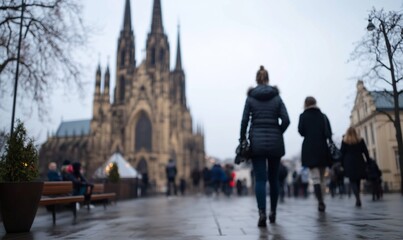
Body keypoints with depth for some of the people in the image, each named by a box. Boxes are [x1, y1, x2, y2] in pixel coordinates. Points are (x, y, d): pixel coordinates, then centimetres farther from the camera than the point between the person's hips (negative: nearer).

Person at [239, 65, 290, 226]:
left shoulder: (250, 97, 1)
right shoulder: (277, 97, 4)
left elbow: (244, 121, -2)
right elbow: (286, 120, -3)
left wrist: (242, 140, 6)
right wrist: (278, 134, 12)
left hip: (257, 142, -1)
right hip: (275, 142, 1)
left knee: (260, 179, -1)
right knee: (273, 178, 13)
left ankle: (262, 213, -15)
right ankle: (273, 213, 23)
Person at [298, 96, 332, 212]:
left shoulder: (303, 116, 1)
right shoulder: (323, 116, 8)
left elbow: (301, 132, -3)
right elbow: (329, 133, 2)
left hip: (309, 149, -3)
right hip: (323, 148, 3)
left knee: (315, 177, -7)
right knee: (322, 178, 13)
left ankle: (320, 202, -24)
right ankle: (321, 202, 15)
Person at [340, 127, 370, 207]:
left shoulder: (344, 141, 1)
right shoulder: (360, 140, 6)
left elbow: (342, 153, -1)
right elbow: (366, 152, 3)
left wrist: (342, 164, 4)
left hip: (349, 164, -2)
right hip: (359, 163, 2)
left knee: (352, 181, 1)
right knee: (358, 181, 12)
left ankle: (358, 198, -19)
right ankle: (358, 200, 11)